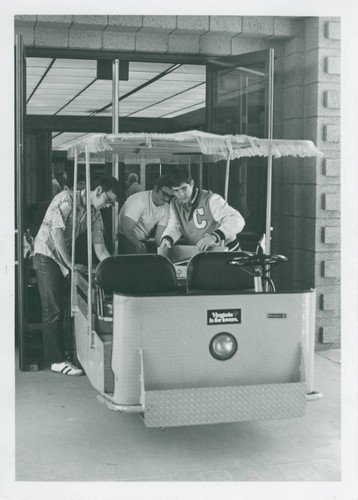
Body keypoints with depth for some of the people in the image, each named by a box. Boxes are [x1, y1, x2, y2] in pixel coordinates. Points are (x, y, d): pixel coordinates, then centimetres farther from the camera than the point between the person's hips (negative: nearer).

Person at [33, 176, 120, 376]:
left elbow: (101, 249, 1)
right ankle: (57, 360, -4)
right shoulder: (67, 198, -18)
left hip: (65, 257, 7)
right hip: (47, 253, -7)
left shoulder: (95, 215, 3)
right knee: (54, 309, -8)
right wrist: (71, 265, -19)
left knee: (61, 308, 7)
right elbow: (57, 232, -22)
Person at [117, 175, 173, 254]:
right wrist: (137, 243, -45)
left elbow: (159, 236, -11)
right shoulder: (139, 200, -24)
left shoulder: (165, 208, -5)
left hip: (143, 242, 6)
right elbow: (127, 229, -29)